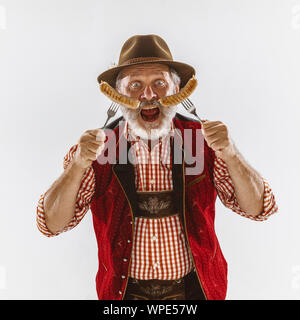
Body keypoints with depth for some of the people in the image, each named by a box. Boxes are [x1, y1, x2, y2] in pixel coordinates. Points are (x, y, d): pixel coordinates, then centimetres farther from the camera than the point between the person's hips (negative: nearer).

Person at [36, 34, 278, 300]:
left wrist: (229, 153, -27)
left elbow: (259, 209, -11)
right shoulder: (99, 147, -11)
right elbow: (52, 224, -14)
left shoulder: (203, 140, -10)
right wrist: (78, 165, -29)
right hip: (125, 292, 0)